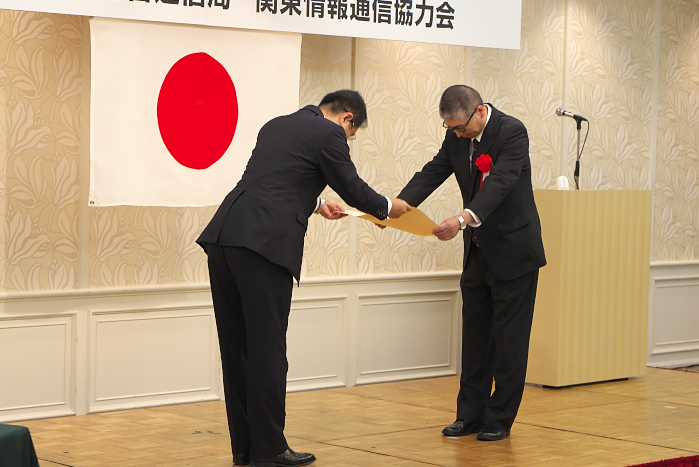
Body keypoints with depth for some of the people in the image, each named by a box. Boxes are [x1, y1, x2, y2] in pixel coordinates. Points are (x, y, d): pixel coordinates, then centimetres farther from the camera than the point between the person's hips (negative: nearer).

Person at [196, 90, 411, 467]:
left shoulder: (276, 125, 25)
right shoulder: (329, 134, 1)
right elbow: (353, 189, 8)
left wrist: (315, 202, 48)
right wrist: (389, 208, 26)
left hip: (223, 238, 8)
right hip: (264, 244, -8)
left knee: (237, 347, 12)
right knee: (267, 349, -1)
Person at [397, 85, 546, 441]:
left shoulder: (512, 132, -19)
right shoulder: (456, 138, 3)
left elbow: (500, 183, -31)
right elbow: (432, 174, -1)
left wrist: (464, 219, -45)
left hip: (513, 251, -7)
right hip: (477, 253, 7)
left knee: (509, 339, 0)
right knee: (475, 336, 11)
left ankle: (499, 419, 9)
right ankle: (470, 414, 20)